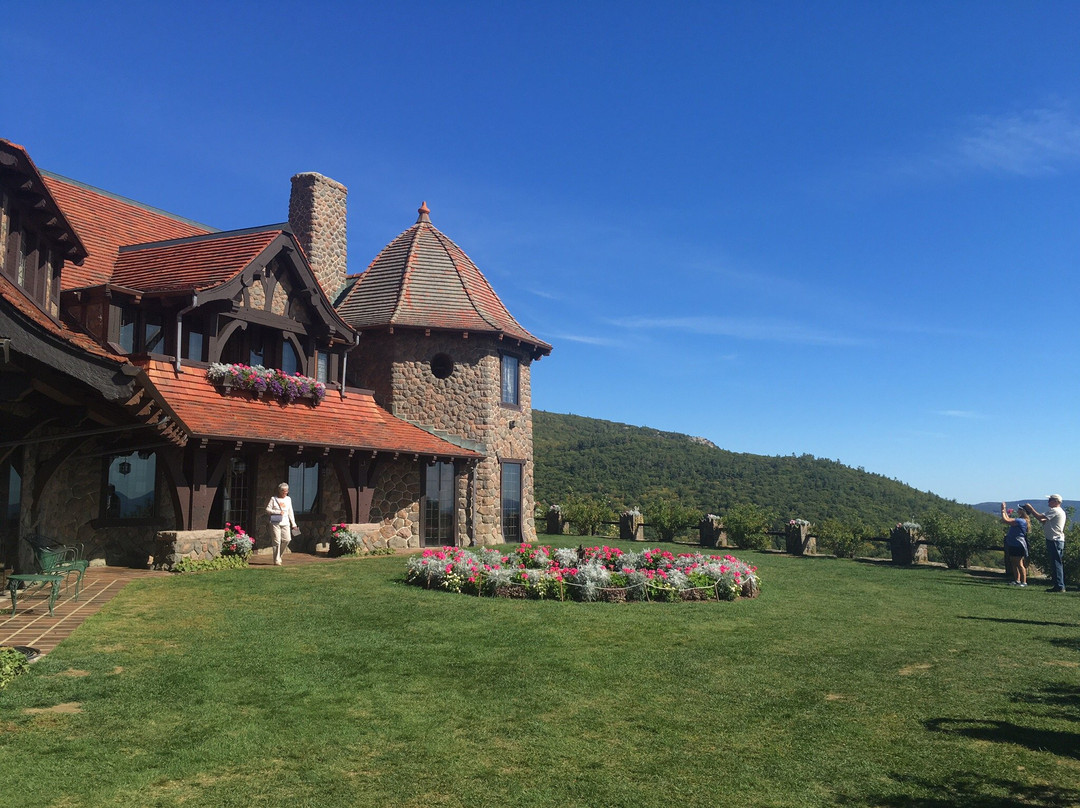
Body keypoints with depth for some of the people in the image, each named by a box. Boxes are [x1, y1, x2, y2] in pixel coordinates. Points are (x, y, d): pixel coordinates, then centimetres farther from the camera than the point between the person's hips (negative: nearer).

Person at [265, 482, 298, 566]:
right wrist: (278, 512, -14)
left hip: (285, 523, 4)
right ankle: (276, 560, 1)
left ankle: (278, 555, 16)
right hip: (275, 522, -4)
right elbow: (267, 509, -3)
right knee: (277, 542, -6)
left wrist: (293, 524, 14)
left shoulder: (288, 499, 14)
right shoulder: (274, 499, 2)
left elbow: (290, 512, 17)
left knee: (287, 539, -7)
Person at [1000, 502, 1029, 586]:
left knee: (1019, 564, -6)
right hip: (1013, 545, 10)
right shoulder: (1018, 520, 13)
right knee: (1014, 563, 15)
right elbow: (1008, 520, 26)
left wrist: (1003, 510, -7)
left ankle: (1024, 582, -2)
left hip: (1018, 545, -10)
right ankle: (1017, 580, 22)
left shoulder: (1020, 521, -17)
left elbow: (1005, 520, -20)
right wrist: (1004, 510, 22)